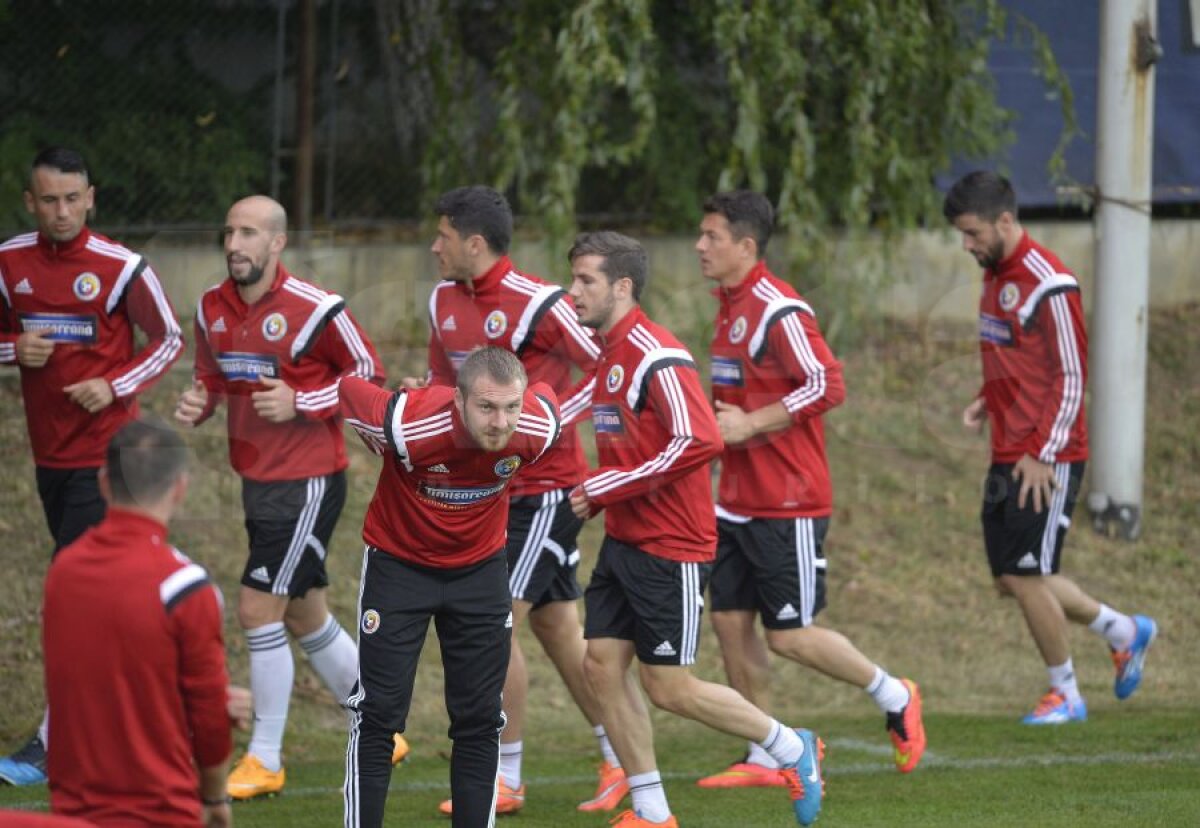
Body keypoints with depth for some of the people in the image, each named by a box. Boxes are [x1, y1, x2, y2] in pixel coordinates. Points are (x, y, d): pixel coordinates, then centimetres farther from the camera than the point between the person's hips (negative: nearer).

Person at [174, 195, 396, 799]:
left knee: (257, 608, -11)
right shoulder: (212, 309, 4)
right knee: (306, 618, 16)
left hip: (309, 481, -8)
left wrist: (301, 403, -19)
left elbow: (369, 376, -7)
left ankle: (265, 760, -1)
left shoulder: (314, 309, -16)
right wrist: (197, 403, -4)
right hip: (256, 479, 8)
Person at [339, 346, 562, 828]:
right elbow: (347, 390, -13)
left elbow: (544, 393, 1)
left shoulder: (537, 430, -24)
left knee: (480, 720, 4)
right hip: (399, 564, -3)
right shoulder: (405, 423, -34)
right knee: (377, 715, -5)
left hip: (481, 566, 3)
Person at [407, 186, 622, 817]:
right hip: (491, 489, 8)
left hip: (546, 487, -8)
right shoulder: (444, 301, 7)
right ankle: (618, 761, 20)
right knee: (557, 628, 11)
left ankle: (504, 780, -3)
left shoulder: (537, 304, -17)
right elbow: (443, 380, 21)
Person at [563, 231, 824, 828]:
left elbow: (698, 443, -28)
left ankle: (792, 750, 14)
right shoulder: (609, 356, 11)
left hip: (670, 550, -9)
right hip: (623, 541, 9)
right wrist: (598, 495, 6)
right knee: (602, 665, 4)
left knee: (669, 688, -4)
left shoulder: (657, 358, -18)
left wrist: (603, 488, -22)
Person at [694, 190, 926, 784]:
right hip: (738, 500, 9)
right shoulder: (729, 305, 12)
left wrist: (749, 424, -21)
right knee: (729, 619, 6)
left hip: (788, 505, -9)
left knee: (788, 635, -4)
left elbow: (827, 385, -23)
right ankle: (764, 759, 14)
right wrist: (721, 420, 10)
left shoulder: (778, 310, -17)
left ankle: (895, 699, 16)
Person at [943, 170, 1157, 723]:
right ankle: (1123, 631, 27)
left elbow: (1071, 377, -16)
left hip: (1046, 463, -9)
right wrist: (986, 401, 5)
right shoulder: (996, 276, 12)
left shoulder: (1048, 285, -16)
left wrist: (1042, 455, -18)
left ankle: (1065, 695, 9)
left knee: (1025, 577, -7)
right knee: (1010, 579, 10)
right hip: (1007, 459, 9)